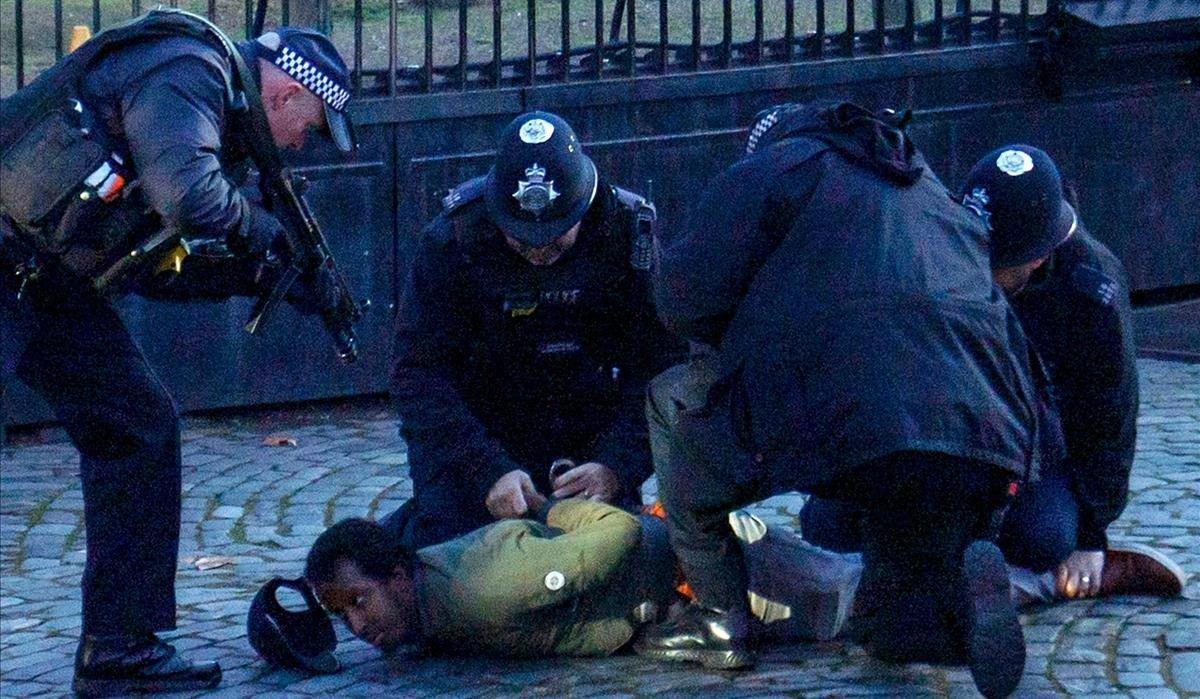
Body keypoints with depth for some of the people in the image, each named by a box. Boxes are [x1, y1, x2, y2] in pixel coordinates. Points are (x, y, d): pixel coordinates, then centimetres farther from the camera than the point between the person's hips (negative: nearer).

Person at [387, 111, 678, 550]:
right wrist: (489, 471, -32)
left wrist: (616, 466, -30)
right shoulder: (451, 242, -19)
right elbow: (417, 375, -20)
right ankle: (396, 533, 20)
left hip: (589, 439, 2)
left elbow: (663, 371, -15)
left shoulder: (631, 234, -16)